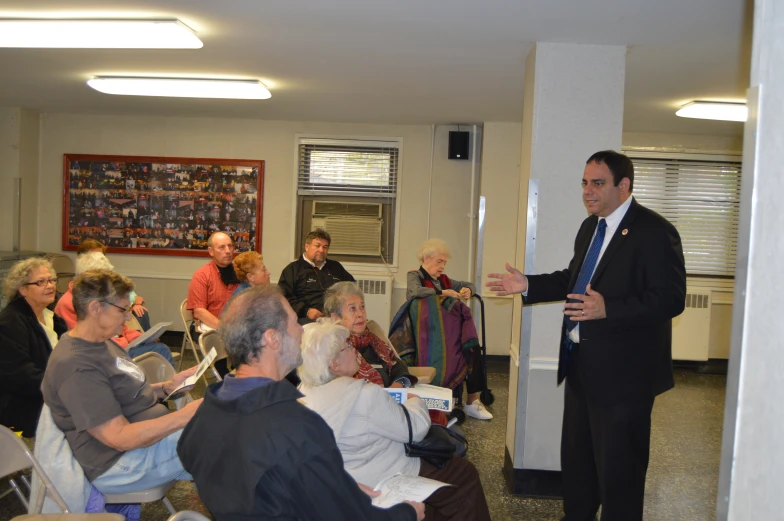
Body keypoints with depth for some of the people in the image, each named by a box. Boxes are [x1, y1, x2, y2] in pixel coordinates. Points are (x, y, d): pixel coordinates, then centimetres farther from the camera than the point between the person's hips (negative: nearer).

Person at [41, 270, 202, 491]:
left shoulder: (101, 342, 9)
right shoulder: (76, 367, -24)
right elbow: (121, 437, -26)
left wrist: (167, 387, 2)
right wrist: (184, 416, -26)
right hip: (122, 463, -10)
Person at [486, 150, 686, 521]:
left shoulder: (654, 232, -17)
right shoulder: (590, 226, 10)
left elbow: (670, 299, -23)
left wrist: (608, 309, -33)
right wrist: (528, 285, 10)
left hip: (622, 372, -9)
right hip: (581, 364, 9)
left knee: (617, 469, 5)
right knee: (575, 457, 23)